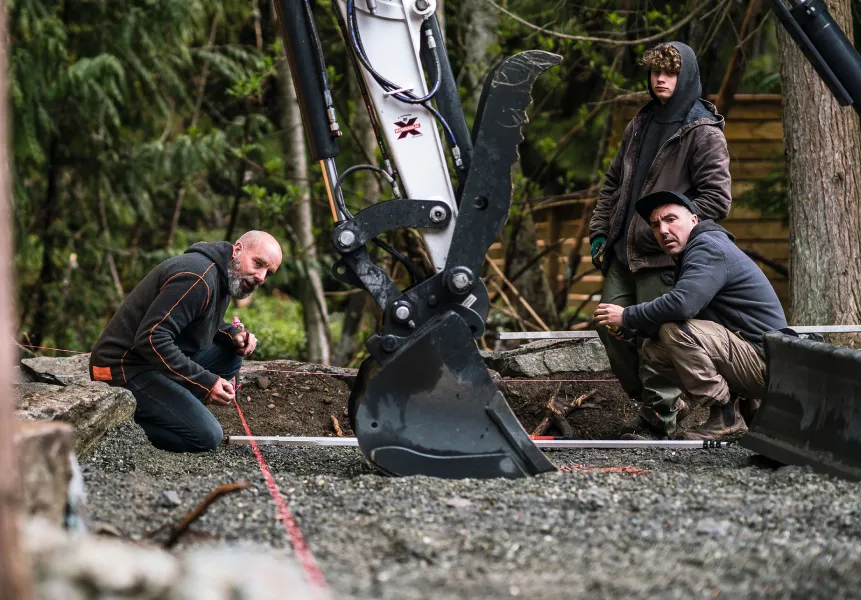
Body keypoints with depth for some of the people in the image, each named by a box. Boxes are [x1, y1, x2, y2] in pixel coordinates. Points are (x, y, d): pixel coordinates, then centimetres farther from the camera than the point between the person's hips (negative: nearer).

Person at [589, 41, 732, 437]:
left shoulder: (703, 133, -6)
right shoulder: (640, 125, 16)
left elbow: (717, 200, -13)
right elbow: (614, 182, 24)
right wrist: (599, 232, 13)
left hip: (663, 257, -7)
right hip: (621, 254, 7)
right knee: (611, 328, 6)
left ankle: (662, 414, 11)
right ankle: (656, 400, 23)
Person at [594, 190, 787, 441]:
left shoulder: (709, 247, -15)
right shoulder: (693, 253, 19)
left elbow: (681, 304, -30)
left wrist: (627, 317, -16)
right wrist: (632, 329, 0)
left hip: (763, 363, -10)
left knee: (675, 330, -25)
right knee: (652, 352, 6)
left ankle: (726, 419, -15)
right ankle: (745, 408, 12)